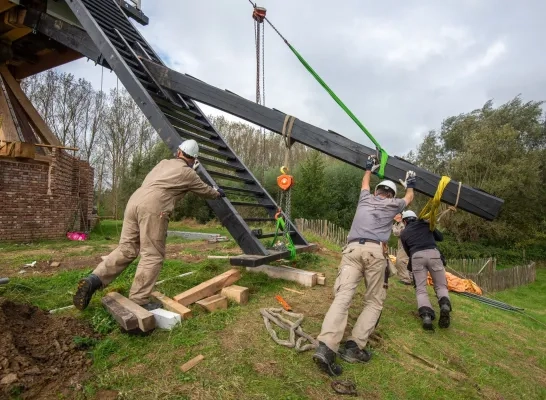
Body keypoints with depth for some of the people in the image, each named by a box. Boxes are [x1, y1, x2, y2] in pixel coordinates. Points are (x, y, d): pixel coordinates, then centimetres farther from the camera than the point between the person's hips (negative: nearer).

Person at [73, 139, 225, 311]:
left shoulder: (164, 163, 28)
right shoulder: (188, 173, 13)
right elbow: (205, 190, 29)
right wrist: (217, 192, 50)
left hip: (134, 201, 7)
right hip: (153, 207, -7)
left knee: (126, 249, 10)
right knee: (153, 255, -1)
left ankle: (94, 280, -3)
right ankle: (138, 301, 1)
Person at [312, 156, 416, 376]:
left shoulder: (366, 198, 29)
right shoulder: (392, 204, 23)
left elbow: (365, 184, 52)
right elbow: (409, 198, 46)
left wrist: (369, 169, 69)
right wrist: (410, 184, 65)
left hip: (352, 249, 2)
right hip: (375, 251, -2)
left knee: (342, 296, -13)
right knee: (374, 302, 10)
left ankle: (326, 347, -29)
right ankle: (354, 346, -5)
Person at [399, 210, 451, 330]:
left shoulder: (404, 233, 22)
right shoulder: (426, 224, 24)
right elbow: (441, 237, 31)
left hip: (416, 257, -1)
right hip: (433, 254, 1)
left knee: (420, 289, 0)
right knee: (441, 285, 11)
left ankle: (426, 315, -25)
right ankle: (445, 306, -20)